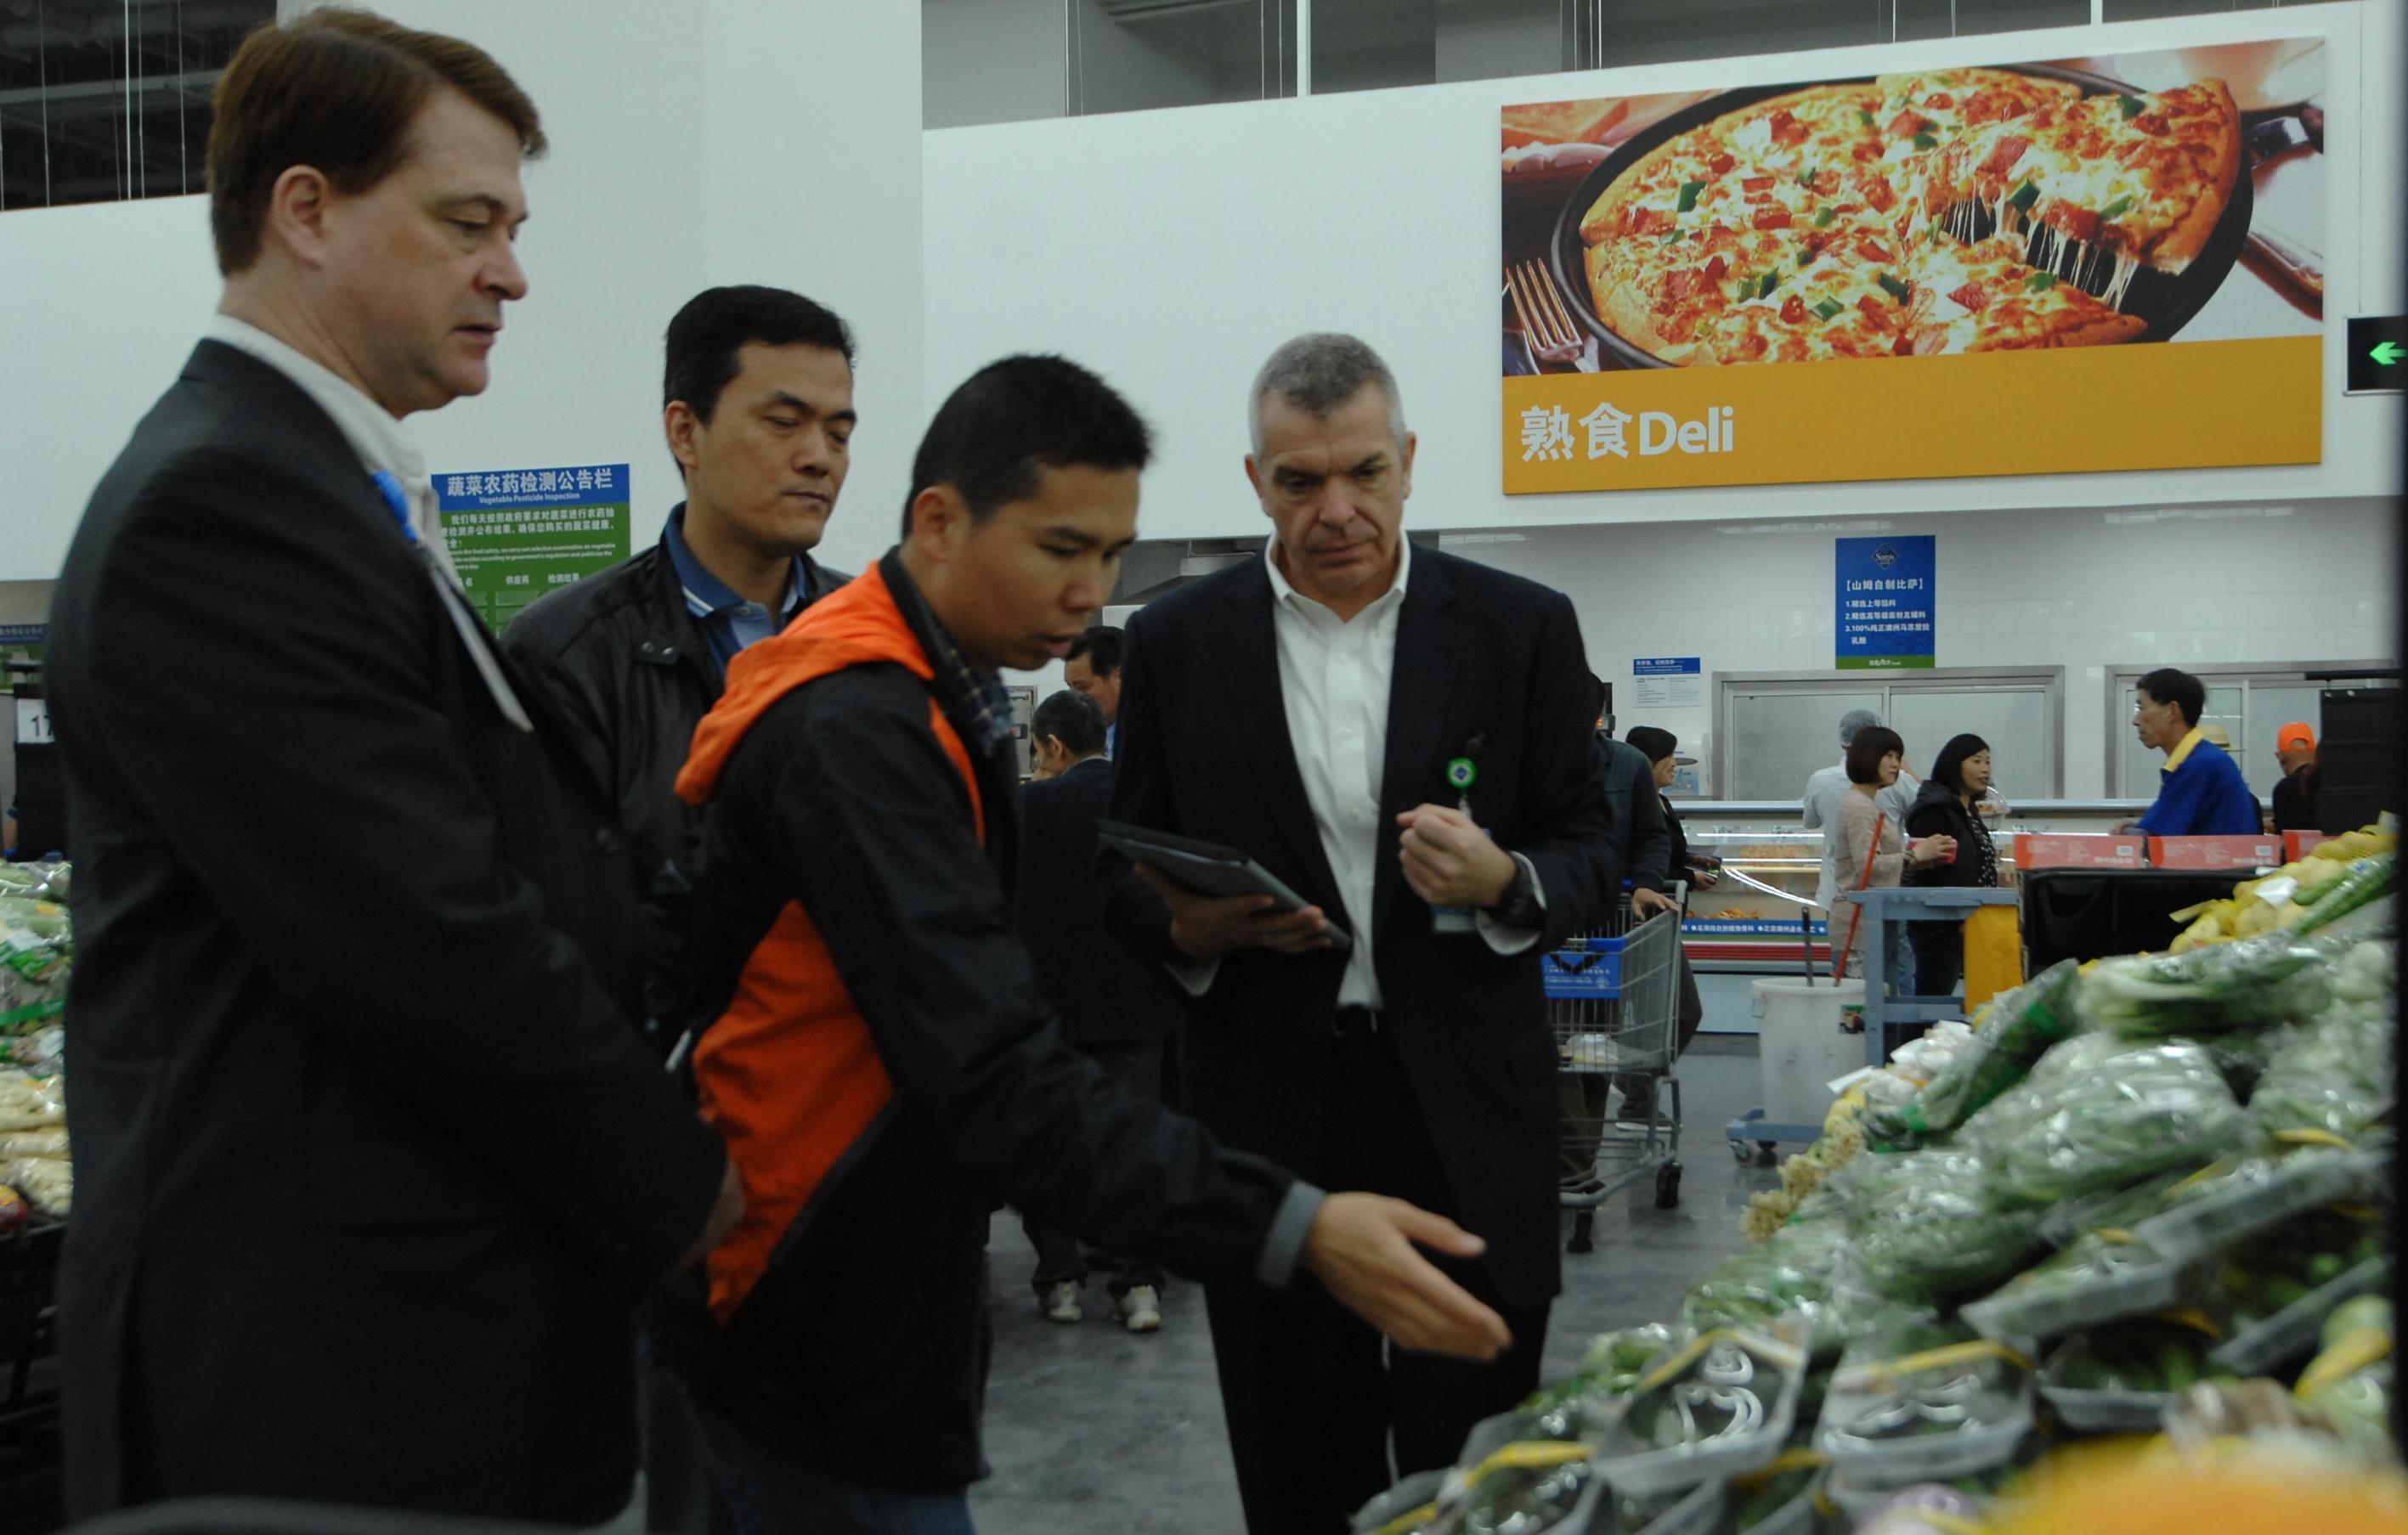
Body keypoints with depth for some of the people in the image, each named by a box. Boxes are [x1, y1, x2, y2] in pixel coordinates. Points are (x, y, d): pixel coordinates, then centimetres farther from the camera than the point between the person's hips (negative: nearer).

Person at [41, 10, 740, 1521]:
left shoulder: (325, 490, 15)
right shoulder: (217, 506, -17)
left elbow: (516, 869, 13)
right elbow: (435, 944, -22)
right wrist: (681, 1183, -9)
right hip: (330, 1381, -9)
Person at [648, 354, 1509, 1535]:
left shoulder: (936, 700, 9)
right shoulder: (854, 730, -24)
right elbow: (996, 1070, -32)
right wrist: (1292, 1230, -37)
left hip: (888, 1294, 10)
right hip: (815, 1336, -10)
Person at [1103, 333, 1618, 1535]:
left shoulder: (1521, 627, 1)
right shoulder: (1177, 642, 3)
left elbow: (1590, 859, 4)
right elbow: (1130, 883, 8)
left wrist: (1505, 885, -17)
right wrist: (1194, 925, -14)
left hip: (1466, 1108, -1)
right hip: (1264, 1108, 1)